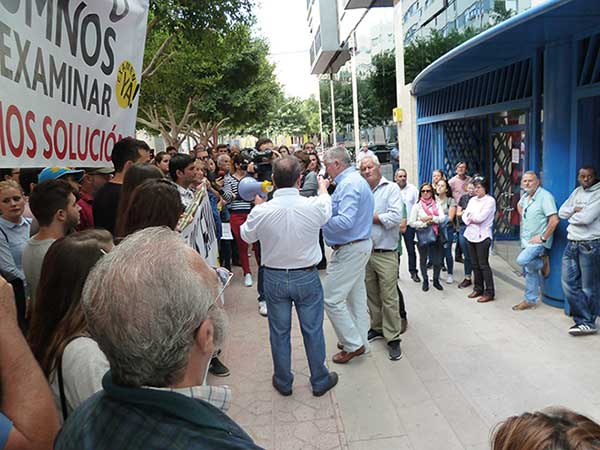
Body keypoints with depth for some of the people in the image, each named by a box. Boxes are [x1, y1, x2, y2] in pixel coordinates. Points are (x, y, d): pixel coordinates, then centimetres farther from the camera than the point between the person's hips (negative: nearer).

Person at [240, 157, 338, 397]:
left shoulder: (261, 212, -17)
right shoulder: (314, 206, -18)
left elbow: (246, 236, 4)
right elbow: (327, 207, 8)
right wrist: (323, 186, 29)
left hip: (274, 278, 1)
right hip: (307, 277, 0)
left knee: (279, 332, 16)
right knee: (313, 330, 14)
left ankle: (283, 382, 32)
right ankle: (320, 380, 31)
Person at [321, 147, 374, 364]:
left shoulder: (349, 184, -19)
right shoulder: (357, 180, 14)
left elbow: (345, 221, -28)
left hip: (349, 250, -11)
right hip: (361, 245, 11)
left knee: (332, 298, -3)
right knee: (356, 296, 18)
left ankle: (353, 344, 8)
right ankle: (359, 340, 30)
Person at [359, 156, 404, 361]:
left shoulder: (391, 188, -3)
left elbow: (395, 217, -15)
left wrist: (368, 216, -9)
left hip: (386, 254, -5)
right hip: (365, 251, 5)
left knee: (389, 297, -1)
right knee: (371, 294, 15)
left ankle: (392, 338, 8)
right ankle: (377, 328, 31)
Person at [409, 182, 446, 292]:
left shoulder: (437, 205, 6)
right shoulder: (417, 206, -1)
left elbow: (442, 218, -6)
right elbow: (412, 222, -8)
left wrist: (431, 218, -18)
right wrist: (425, 224, -15)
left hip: (435, 235, 2)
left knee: (437, 260, 4)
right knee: (423, 259, 10)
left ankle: (436, 280, 24)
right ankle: (425, 280, 26)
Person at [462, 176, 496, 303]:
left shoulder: (490, 200, -7)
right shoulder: (472, 200, 14)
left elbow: (481, 217, -17)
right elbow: (464, 216, 8)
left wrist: (470, 217, -1)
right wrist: (471, 220, -11)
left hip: (482, 236, -6)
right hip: (471, 235, 7)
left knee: (483, 265, -5)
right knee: (475, 264, 12)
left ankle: (489, 292, 2)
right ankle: (478, 288, 23)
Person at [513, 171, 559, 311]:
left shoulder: (545, 196, -17)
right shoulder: (525, 196, 8)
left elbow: (554, 220, -24)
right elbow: (519, 205, 33)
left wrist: (543, 238, -21)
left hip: (538, 241, -8)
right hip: (527, 241, 8)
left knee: (522, 260, -26)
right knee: (529, 271, 11)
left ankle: (542, 262, 3)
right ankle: (530, 301, 20)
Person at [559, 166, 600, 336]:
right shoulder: (577, 191, 14)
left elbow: (586, 218, -20)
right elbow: (562, 212, 9)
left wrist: (572, 216, -1)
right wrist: (575, 210, -9)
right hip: (572, 244, 7)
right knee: (569, 284, 6)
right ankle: (584, 320, 16)